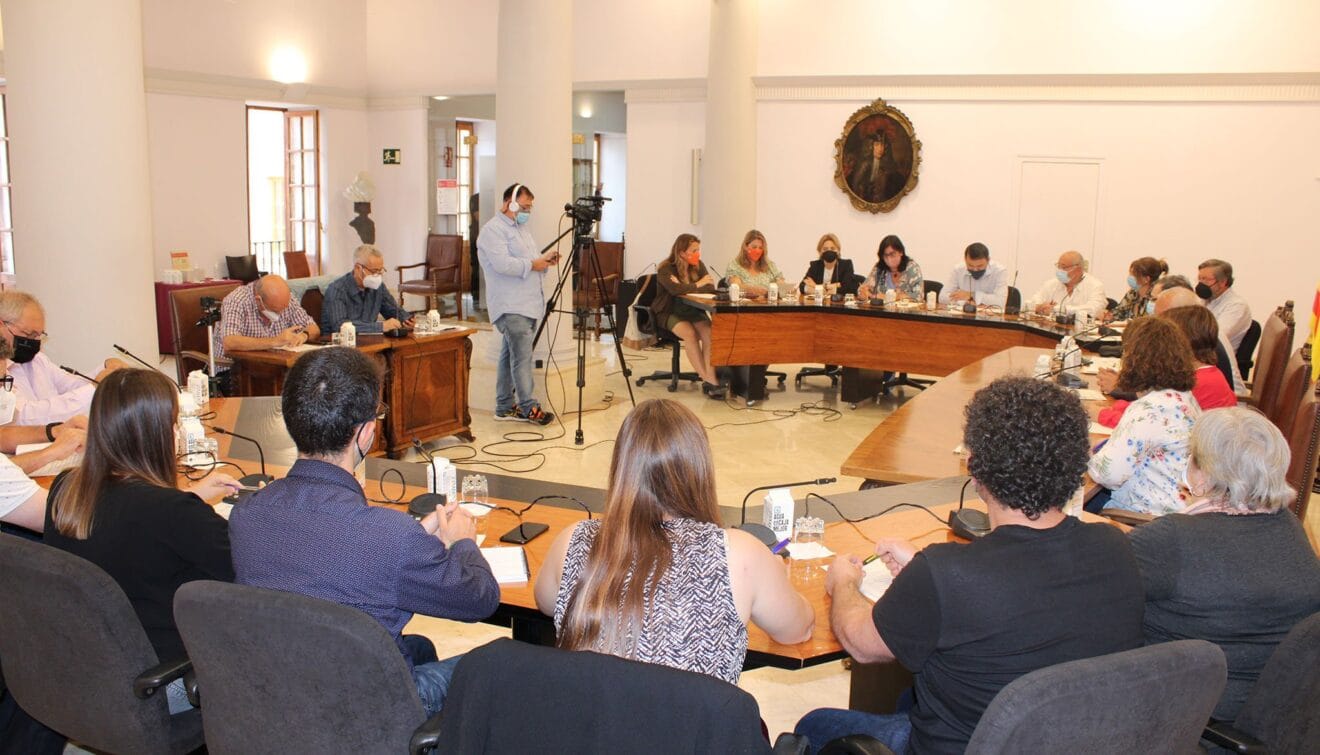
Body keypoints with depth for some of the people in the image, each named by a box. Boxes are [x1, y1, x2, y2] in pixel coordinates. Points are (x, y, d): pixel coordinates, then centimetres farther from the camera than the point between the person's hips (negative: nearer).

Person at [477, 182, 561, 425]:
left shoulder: (521, 228, 22)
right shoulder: (493, 230, -10)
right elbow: (503, 264, -22)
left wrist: (545, 259, 7)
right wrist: (533, 264, -14)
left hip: (528, 303, 9)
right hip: (510, 307, -9)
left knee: (510, 355, 12)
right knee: (522, 356, -12)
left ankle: (505, 406, 17)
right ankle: (529, 408, -9)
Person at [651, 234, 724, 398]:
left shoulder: (698, 266, 7)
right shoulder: (665, 269, -9)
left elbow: (710, 288, -5)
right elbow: (675, 290, -28)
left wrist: (685, 288, -18)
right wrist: (697, 285, -14)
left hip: (693, 312, 4)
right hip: (670, 313, -4)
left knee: (709, 333, -27)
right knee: (690, 333, -32)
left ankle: (710, 379, -35)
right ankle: (708, 380, -31)